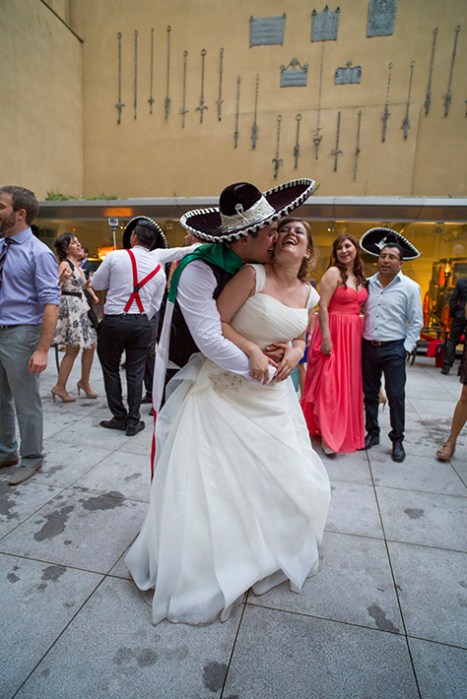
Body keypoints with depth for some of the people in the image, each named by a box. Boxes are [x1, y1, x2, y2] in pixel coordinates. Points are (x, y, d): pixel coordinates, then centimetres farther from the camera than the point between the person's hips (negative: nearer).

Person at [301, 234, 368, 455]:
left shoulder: (360, 278, 14)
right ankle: (328, 436, 7)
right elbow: (322, 307, -15)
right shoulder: (334, 273, -8)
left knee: (349, 383, 14)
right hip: (334, 332, -7)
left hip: (354, 334, 7)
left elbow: (360, 306, 18)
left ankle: (345, 431, 29)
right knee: (330, 383, -3)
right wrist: (326, 337, -21)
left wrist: (362, 333, 8)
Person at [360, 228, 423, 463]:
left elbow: (416, 322, 1)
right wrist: (362, 340, 4)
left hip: (394, 349, -3)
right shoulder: (368, 283, 6)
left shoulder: (410, 287, -1)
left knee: (396, 396, 0)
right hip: (368, 347, 3)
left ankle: (397, 441, 14)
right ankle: (372, 433, 25)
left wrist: (407, 348, -5)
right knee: (370, 394, 11)